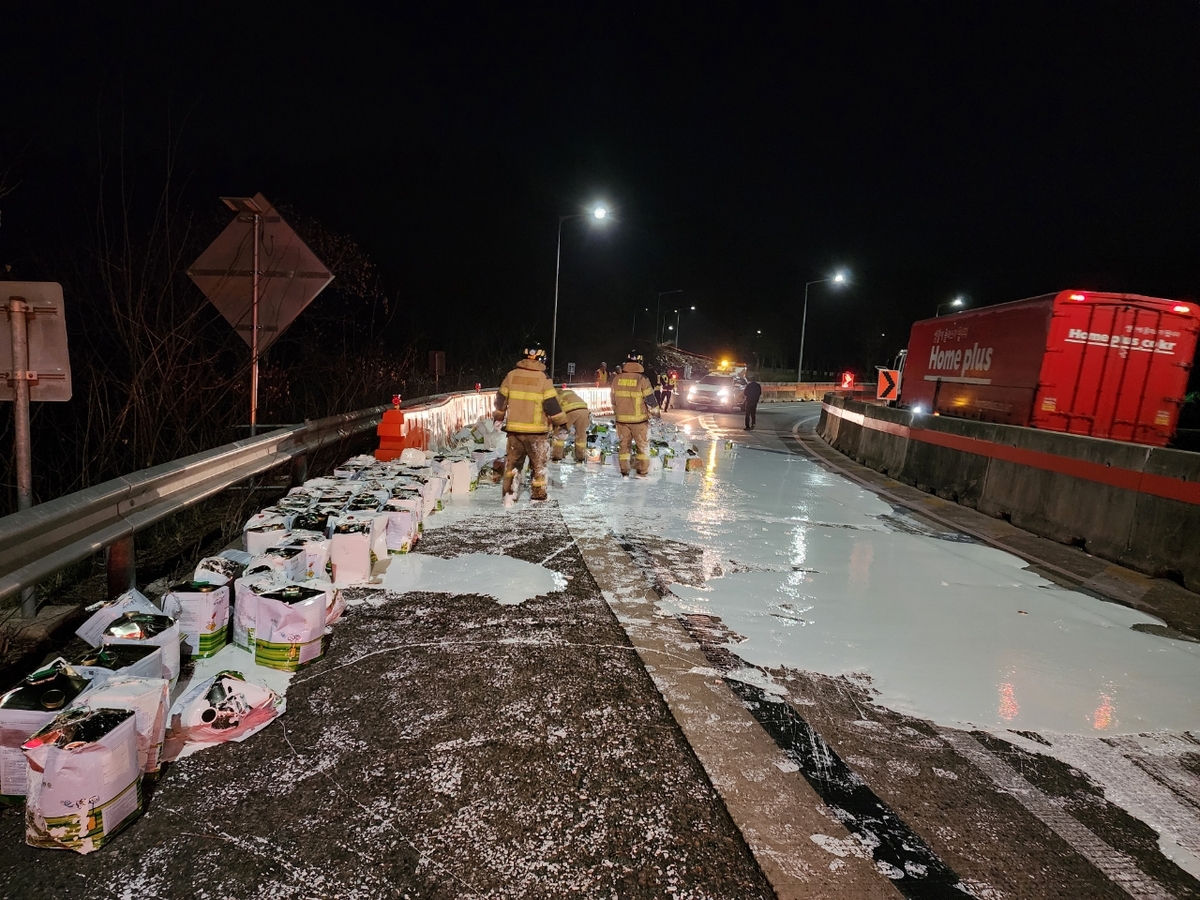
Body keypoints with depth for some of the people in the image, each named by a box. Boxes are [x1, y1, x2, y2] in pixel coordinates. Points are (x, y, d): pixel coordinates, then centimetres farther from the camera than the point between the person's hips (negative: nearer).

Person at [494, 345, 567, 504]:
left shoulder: (511, 375, 2)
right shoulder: (543, 379, -9)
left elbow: (501, 399, 9)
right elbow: (552, 404, -10)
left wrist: (498, 416, 25)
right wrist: (562, 422, 1)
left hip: (514, 428, 3)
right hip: (536, 430, -3)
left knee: (512, 461, 16)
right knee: (538, 463, 11)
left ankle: (509, 495, 14)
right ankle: (537, 496, 14)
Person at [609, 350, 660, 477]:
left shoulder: (616, 379, -1)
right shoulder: (642, 379, -14)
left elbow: (613, 400, 8)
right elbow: (650, 399, -9)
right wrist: (657, 412, 10)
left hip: (622, 419, 3)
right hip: (639, 419, -3)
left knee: (623, 445, 14)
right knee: (643, 445, 10)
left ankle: (624, 472, 15)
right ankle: (642, 472, 11)